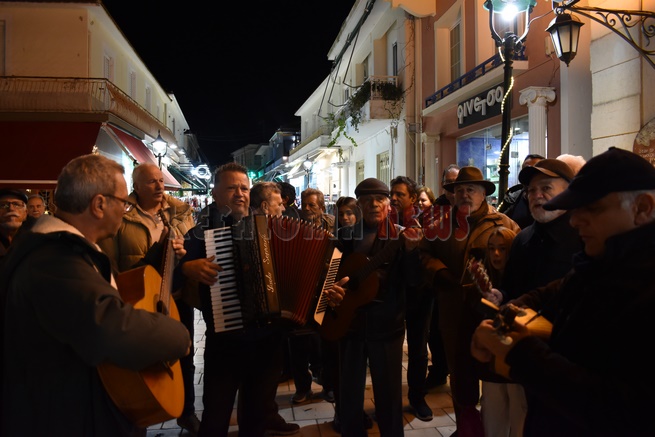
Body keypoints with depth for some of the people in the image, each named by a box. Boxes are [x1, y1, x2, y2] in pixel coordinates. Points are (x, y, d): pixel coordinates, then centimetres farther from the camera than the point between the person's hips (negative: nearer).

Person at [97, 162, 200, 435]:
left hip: (177, 298, 3)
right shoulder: (119, 215, -6)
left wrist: (186, 251, -16)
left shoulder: (181, 212, 3)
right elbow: (108, 259, -8)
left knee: (184, 358, 14)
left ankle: (187, 412, 34)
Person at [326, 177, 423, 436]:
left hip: (386, 325, -2)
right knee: (348, 393, 14)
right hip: (349, 322, 3)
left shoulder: (401, 237, -4)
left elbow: (413, 281, -12)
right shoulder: (344, 236, 4)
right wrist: (329, 289, -12)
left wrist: (411, 250, -28)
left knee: (388, 394, 10)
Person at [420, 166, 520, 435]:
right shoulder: (443, 223, 8)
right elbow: (425, 252, 4)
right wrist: (439, 273, -12)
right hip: (454, 308, 3)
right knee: (459, 366, 15)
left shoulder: (503, 224, -2)